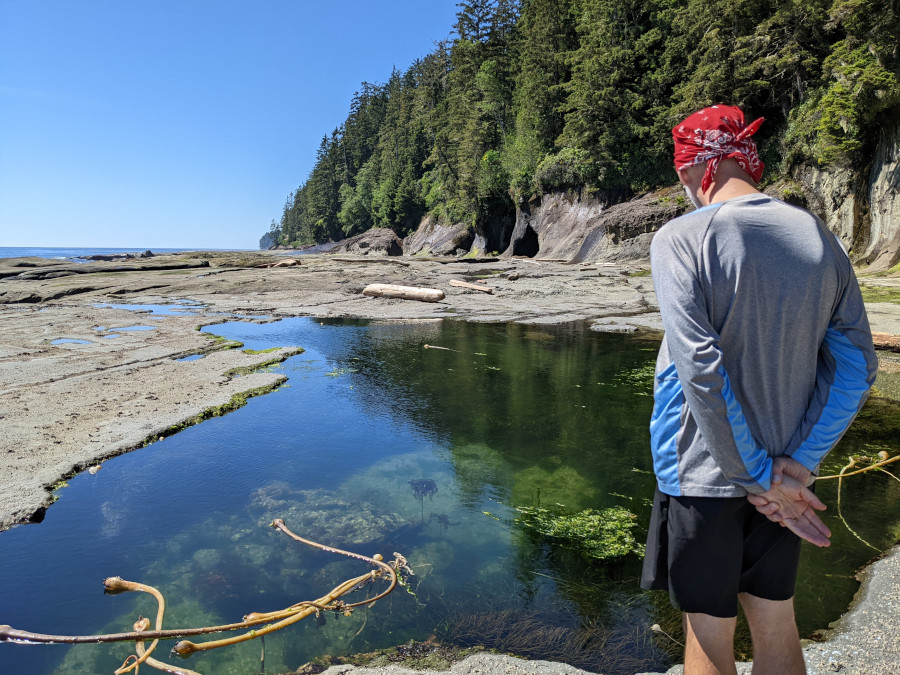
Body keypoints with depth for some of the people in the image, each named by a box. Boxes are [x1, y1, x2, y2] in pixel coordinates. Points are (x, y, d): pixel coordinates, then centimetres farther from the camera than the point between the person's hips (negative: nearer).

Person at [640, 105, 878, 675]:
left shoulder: (680, 239, -14)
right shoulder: (820, 238, 3)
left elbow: (702, 371, -22)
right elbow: (857, 366, 1)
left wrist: (760, 478, -12)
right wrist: (796, 465, -4)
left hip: (704, 474, -5)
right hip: (785, 471, 5)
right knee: (776, 624, 21)